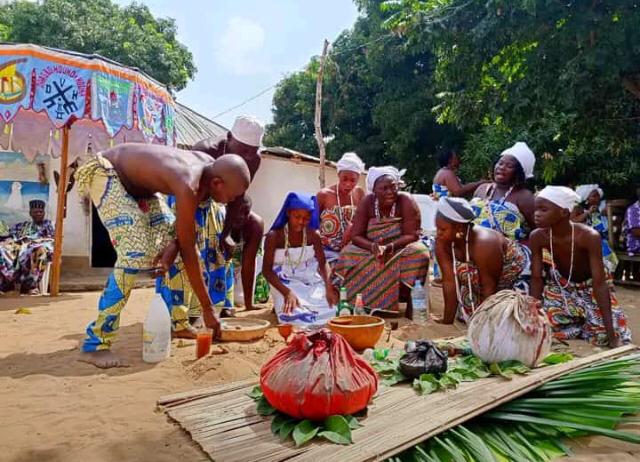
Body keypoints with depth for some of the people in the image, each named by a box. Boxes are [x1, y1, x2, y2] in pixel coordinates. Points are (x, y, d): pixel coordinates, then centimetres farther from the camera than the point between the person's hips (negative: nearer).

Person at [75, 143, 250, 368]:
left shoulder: (209, 165, -12)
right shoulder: (188, 186, -36)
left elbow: (187, 220, 3)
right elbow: (188, 252, -30)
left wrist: (173, 242, -17)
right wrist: (207, 308, -23)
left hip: (138, 183, 9)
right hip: (105, 173, -9)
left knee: (175, 236, 5)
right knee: (136, 253, -25)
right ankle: (94, 345, -16)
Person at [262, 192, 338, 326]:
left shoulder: (313, 235, -4)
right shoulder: (274, 236, -13)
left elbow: (323, 264, 1)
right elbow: (267, 270, -14)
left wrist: (329, 288, -17)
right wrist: (287, 292, -27)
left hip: (312, 283, 3)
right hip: (287, 285, -3)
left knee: (329, 311, -16)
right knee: (295, 316, -25)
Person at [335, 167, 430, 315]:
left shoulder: (406, 201, -15)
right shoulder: (367, 202, -10)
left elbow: (412, 235, -19)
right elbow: (356, 235, -13)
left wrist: (389, 247, -36)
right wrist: (373, 247, -33)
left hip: (401, 248, -2)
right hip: (371, 249, 2)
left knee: (419, 254, -33)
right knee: (348, 254, -24)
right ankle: (362, 304, -10)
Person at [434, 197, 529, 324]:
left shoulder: (483, 245, -39)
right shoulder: (441, 242, -23)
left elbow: (489, 287, -31)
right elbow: (449, 281, -20)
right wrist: (448, 319, -18)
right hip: (477, 266, 6)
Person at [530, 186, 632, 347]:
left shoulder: (589, 236, -35)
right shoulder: (537, 237, -25)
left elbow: (599, 283, -32)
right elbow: (536, 278, -16)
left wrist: (611, 333, -34)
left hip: (591, 285, -2)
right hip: (560, 285, 2)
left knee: (604, 336, -12)